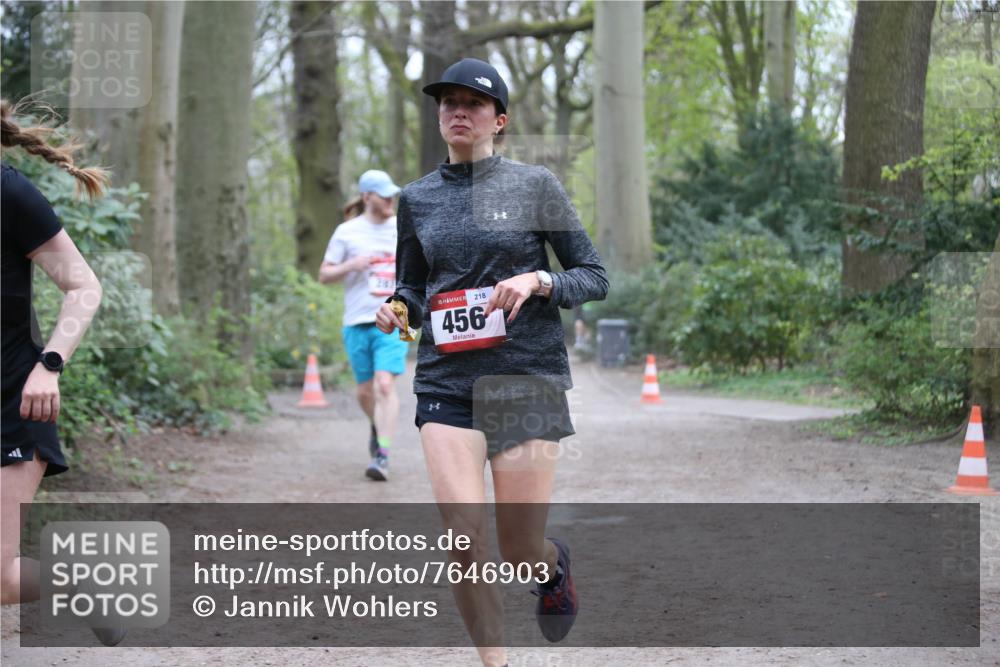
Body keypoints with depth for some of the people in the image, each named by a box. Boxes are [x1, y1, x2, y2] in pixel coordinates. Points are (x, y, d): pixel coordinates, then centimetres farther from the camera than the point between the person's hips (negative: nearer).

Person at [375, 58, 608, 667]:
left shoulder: (535, 185, 1)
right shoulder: (417, 198, 10)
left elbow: (596, 277, 4)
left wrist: (537, 280, -15)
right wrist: (397, 309, -1)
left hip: (528, 374, -2)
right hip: (447, 381, 2)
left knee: (521, 552, 0)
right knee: (464, 536, -13)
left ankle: (555, 562, 38)